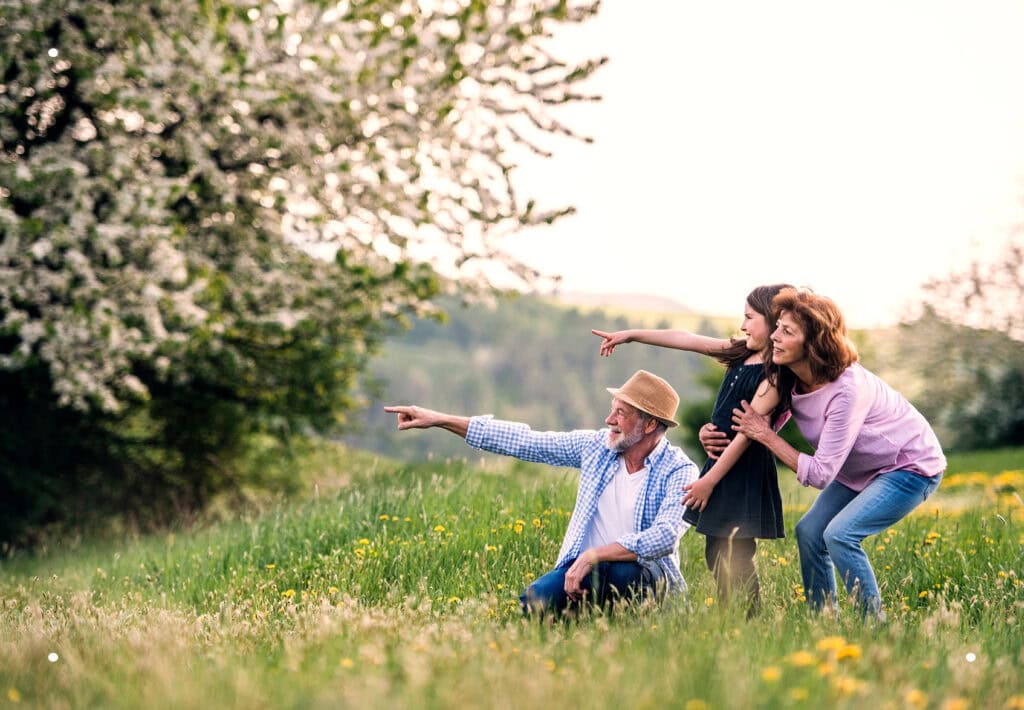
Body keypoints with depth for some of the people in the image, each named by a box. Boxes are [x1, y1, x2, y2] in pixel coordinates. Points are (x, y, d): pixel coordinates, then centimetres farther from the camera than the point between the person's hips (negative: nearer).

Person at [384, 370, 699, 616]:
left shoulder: (679, 470, -10)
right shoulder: (596, 446, 4)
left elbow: (664, 537, -24)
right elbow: (524, 441, 6)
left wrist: (594, 556, -31)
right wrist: (440, 420, 4)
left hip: (646, 575, -3)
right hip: (585, 568, 3)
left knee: (623, 574, -39)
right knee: (535, 601, -28)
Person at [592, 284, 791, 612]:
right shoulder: (742, 353, 10)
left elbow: (748, 432, -18)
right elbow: (686, 340, 14)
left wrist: (709, 480, -17)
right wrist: (631, 335, 15)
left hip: (745, 471, -9)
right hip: (721, 460, 9)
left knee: (734, 558, -10)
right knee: (716, 554, 10)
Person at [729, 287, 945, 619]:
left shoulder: (847, 390, -35)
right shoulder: (789, 380, -12)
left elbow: (820, 474, -32)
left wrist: (765, 435, -26)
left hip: (911, 467, -8)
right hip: (861, 468, 8)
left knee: (840, 534, -22)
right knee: (809, 532, -2)